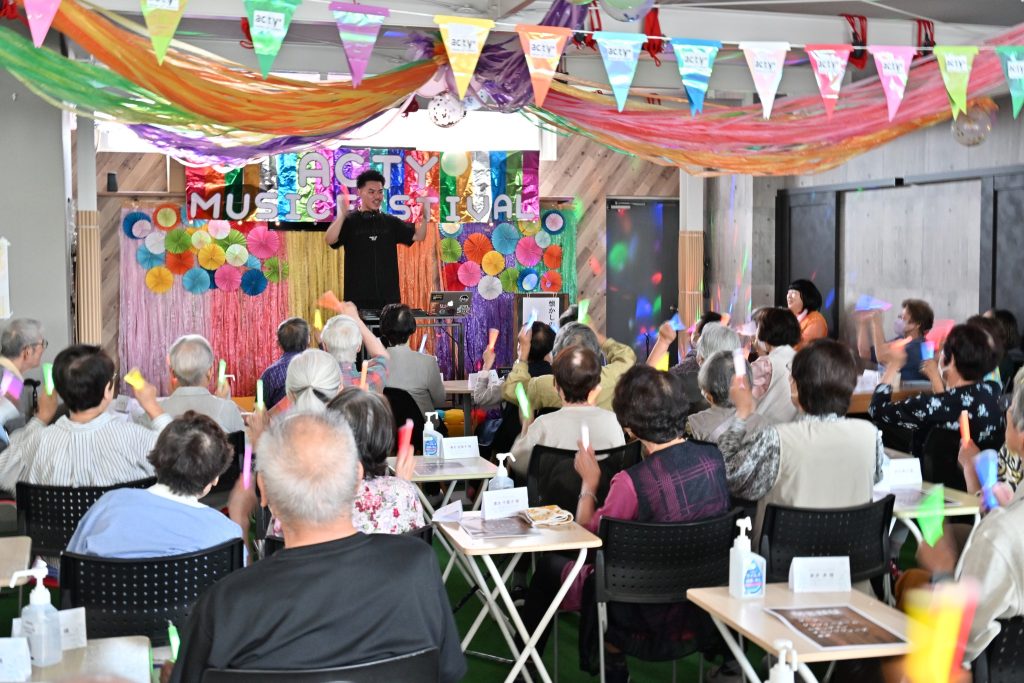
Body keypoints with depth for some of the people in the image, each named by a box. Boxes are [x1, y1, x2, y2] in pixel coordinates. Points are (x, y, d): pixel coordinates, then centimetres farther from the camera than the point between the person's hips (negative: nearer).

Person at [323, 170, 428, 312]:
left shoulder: (390, 222, 10)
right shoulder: (349, 221, -1)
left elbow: (418, 236, 5)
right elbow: (329, 240, -17)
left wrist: (424, 218, -16)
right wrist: (342, 215, -33)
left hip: (389, 298, 4)